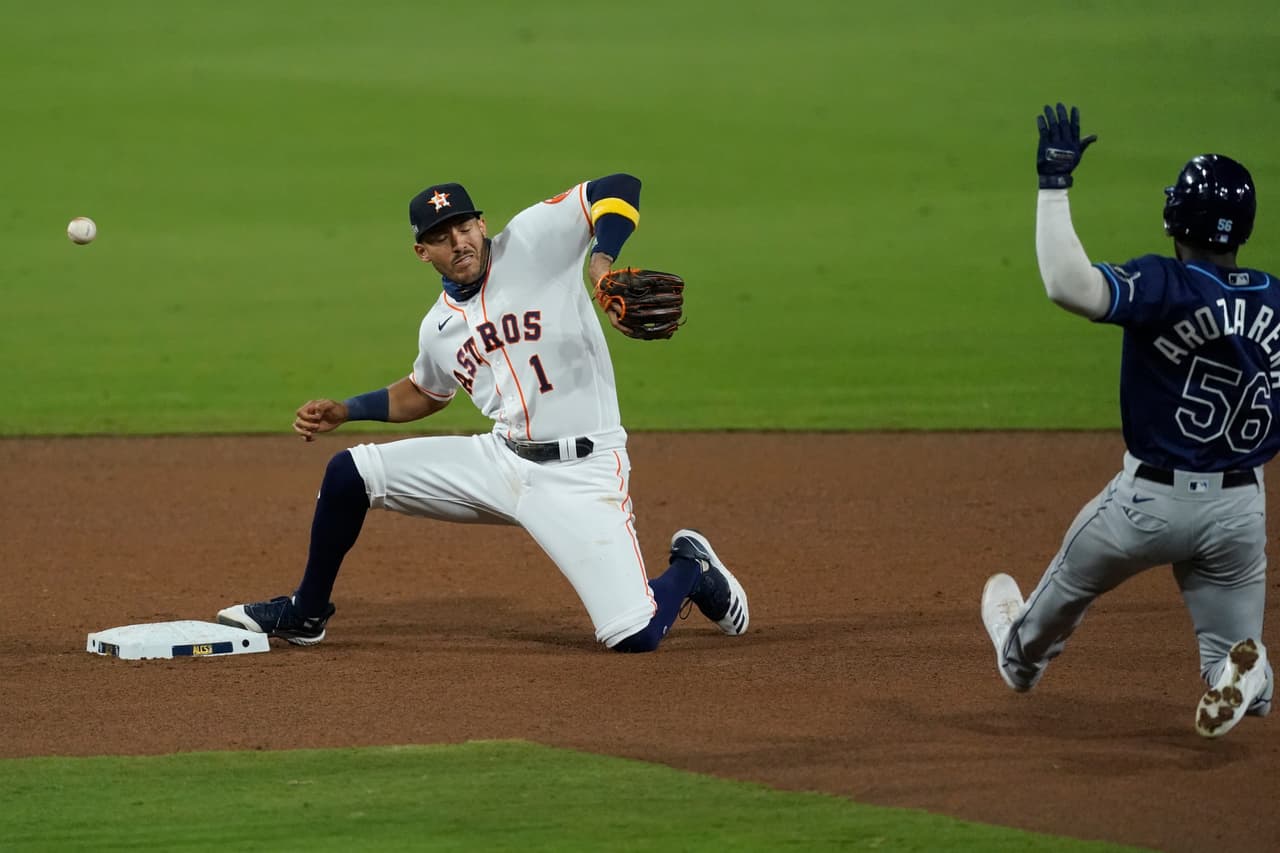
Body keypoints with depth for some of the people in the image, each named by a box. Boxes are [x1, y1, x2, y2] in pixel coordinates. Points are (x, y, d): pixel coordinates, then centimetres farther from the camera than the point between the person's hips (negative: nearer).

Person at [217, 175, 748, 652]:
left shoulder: (533, 241, -9)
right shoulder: (439, 327, 9)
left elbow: (620, 189, -16)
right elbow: (425, 393, 30)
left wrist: (601, 262, -34)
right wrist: (344, 411, 16)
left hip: (581, 474, -6)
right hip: (501, 461, 6)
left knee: (636, 637, -19)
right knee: (347, 474, 2)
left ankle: (690, 571, 18)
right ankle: (305, 615, 23)